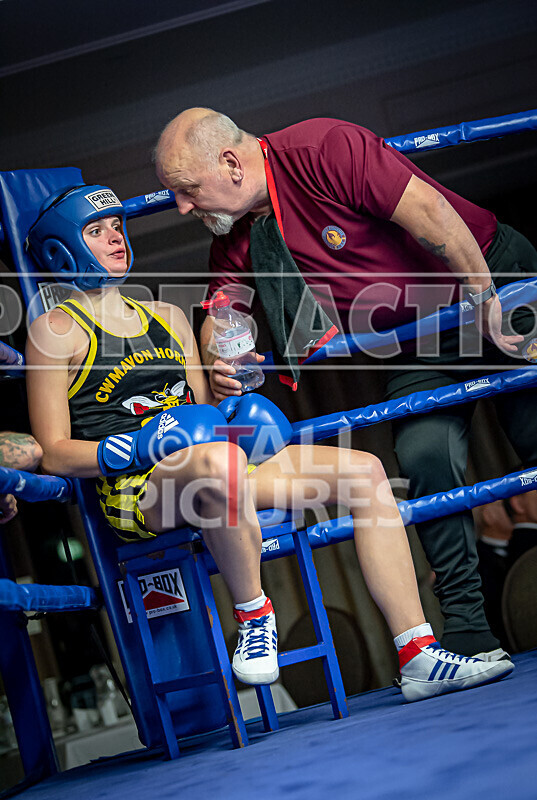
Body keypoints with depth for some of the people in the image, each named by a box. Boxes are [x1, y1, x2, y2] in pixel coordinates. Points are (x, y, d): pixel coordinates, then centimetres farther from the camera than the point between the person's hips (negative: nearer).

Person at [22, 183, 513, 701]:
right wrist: (142, 446, -17)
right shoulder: (56, 330, 5)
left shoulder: (168, 317, 26)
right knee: (219, 460, -42)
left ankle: (419, 657, -10)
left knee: (364, 469, -7)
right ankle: (253, 615, -19)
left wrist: (230, 400, 3)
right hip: (132, 491, -7)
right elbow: (54, 455, -3)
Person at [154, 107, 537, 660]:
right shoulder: (234, 241, -5)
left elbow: (429, 210, -29)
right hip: (416, 349, 5)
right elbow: (219, 313, 5)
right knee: (425, 459, -13)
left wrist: (485, 303, -24)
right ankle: (467, 633, -6)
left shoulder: (326, 149, -27)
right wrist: (217, 359, -19)